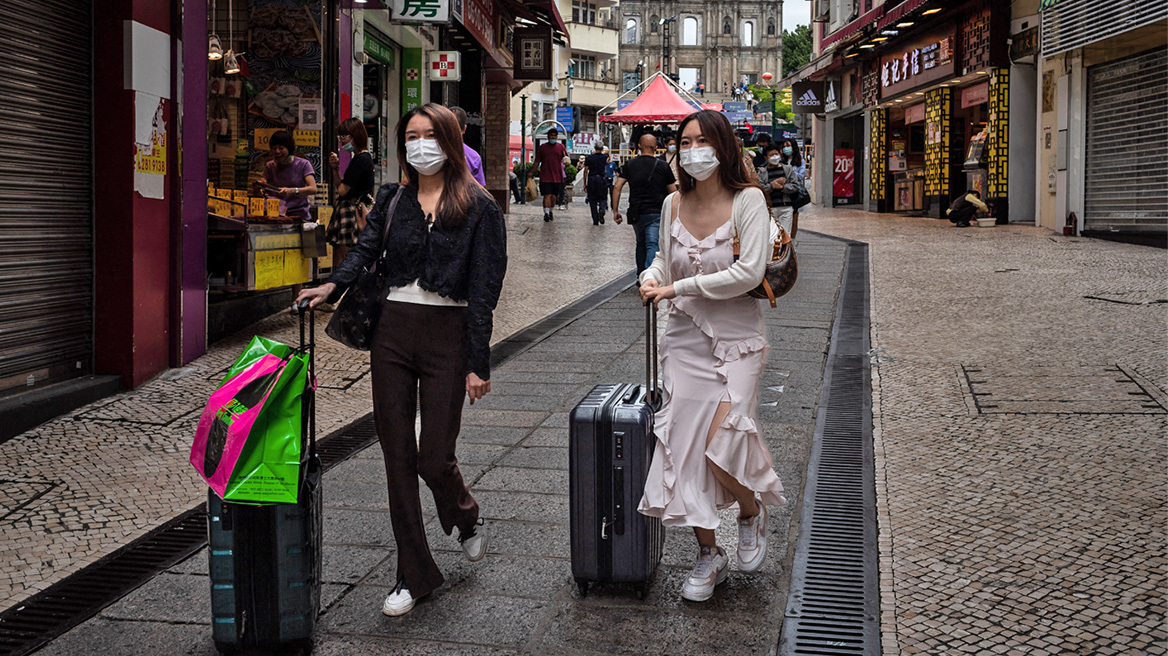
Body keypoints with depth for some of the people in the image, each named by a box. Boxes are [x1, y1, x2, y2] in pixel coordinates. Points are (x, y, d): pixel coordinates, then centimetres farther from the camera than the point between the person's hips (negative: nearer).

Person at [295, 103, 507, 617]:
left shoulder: (478, 207, -1)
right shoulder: (392, 199, 12)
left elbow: (484, 288, -5)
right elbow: (366, 248, -1)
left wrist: (477, 364, -11)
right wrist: (333, 285, -22)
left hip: (447, 331, -4)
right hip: (392, 328, 4)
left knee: (434, 457, -4)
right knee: (397, 454, 6)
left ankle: (467, 519, 32)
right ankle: (414, 574, 18)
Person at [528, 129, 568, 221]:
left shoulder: (561, 147, 8)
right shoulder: (542, 147, 8)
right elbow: (537, 162, 12)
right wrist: (531, 172, 4)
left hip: (557, 177, 1)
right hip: (545, 177, -1)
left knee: (554, 196, 6)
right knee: (547, 196, -12)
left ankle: (550, 211, 26)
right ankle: (546, 213, -16)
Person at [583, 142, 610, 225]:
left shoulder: (589, 158, 0)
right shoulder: (604, 157, 2)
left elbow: (586, 171, 0)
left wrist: (585, 184, 7)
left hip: (591, 179, 0)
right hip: (601, 179, 0)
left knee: (592, 200, 5)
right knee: (602, 198, 11)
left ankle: (595, 220, 2)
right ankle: (601, 210, -22)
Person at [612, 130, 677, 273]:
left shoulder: (629, 164, 4)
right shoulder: (662, 166, -2)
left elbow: (617, 187, -2)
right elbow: (673, 192, 2)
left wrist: (615, 211, 3)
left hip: (635, 214, 4)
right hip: (655, 213, -3)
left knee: (641, 244, 22)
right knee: (653, 246, -8)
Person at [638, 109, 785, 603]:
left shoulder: (747, 200, -9)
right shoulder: (674, 204, 5)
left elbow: (749, 273, -20)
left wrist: (678, 287, -17)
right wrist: (652, 278, -4)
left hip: (736, 339, -5)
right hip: (686, 337, 5)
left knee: (720, 445, -15)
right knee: (685, 445, 3)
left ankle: (752, 512, 20)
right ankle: (708, 555, 20)